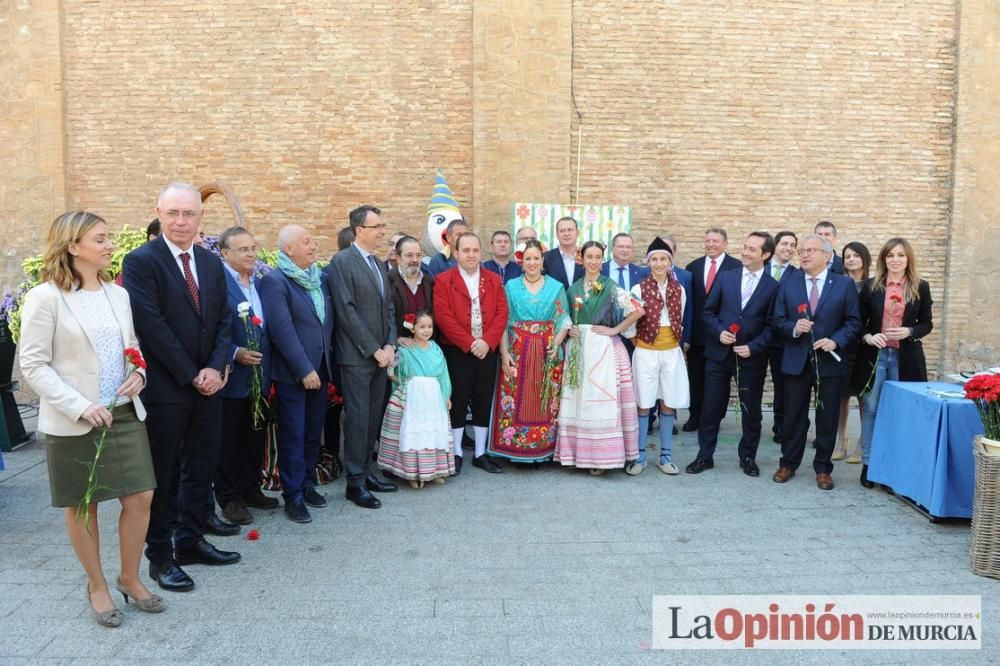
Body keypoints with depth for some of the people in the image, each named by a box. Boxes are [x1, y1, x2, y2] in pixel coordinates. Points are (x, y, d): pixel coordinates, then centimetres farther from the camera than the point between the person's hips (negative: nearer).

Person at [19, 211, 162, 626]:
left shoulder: (118, 294, 7)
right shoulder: (46, 297, -10)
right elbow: (34, 365, -12)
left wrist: (138, 375, -5)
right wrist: (81, 407, -20)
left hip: (125, 414, 5)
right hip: (73, 422, -5)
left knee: (140, 498, 5)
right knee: (82, 506, 10)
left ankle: (130, 578, 26)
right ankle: (97, 586, 29)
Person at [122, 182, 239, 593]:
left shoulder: (212, 263, 10)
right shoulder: (140, 261, -10)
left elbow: (223, 321, 7)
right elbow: (152, 327, -16)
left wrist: (215, 368, -7)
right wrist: (191, 375, -14)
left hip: (208, 384, 6)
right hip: (164, 387, -6)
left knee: (202, 467, 14)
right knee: (163, 474, 6)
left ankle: (191, 541, 29)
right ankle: (160, 556, 20)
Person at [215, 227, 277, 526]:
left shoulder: (260, 283, 10)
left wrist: (267, 366, 5)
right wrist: (235, 353, -22)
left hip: (259, 376, 7)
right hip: (231, 376, -7)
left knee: (255, 437, 16)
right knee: (227, 440, 7)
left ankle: (250, 489, 30)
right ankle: (228, 498, 18)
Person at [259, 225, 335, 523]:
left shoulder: (320, 278, 10)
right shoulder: (274, 281, -11)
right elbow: (282, 330, -17)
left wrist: (325, 365, 8)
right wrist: (304, 370, -18)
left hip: (319, 370, 6)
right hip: (292, 373, -6)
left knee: (313, 432, 14)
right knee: (293, 436, 3)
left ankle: (307, 484, 28)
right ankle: (293, 496, 13)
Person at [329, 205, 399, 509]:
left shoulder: (380, 264, 15)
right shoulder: (342, 262, -9)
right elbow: (347, 311, -14)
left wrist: (390, 345, 1)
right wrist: (374, 350, -14)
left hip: (381, 355, 7)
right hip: (356, 356, -7)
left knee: (373, 418, 10)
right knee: (358, 419, -3)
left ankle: (366, 472, 21)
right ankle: (355, 482, 6)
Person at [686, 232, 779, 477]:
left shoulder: (773, 286, -1)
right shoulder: (725, 277, 5)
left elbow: (771, 325, -2)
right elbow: (709, 311, 6)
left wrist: (753, 347, -14)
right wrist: (719, 332, -11)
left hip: (751, 357, -1)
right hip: (719, 353, 1)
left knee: (751, 410, 10)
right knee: (711, 408, 6)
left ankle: (748, 457, 27)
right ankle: (704, 456, 19)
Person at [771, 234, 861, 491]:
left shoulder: (844, 284, 1)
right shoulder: (787, 284, 5)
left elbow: (853, 322, 1)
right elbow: (777, 321, 4)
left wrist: (836, 340, -14)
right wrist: (794, 328, -16)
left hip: (829, 361, -1)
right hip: (796, 361, 1)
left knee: (827, 418, 7)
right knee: (794, 416, 9)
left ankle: (823, 468, 20)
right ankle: (788, 463, 22)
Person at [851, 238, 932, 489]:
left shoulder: (921, 287, 3)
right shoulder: (871, 286, 2)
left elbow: (927, 323, 7)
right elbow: (859, 320, 5)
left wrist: (910, 332, -13)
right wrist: (866, 336, -14)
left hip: (905, 357, 0)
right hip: (874, 355, 0)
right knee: (870, 410, 3)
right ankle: (868, 462, 13)